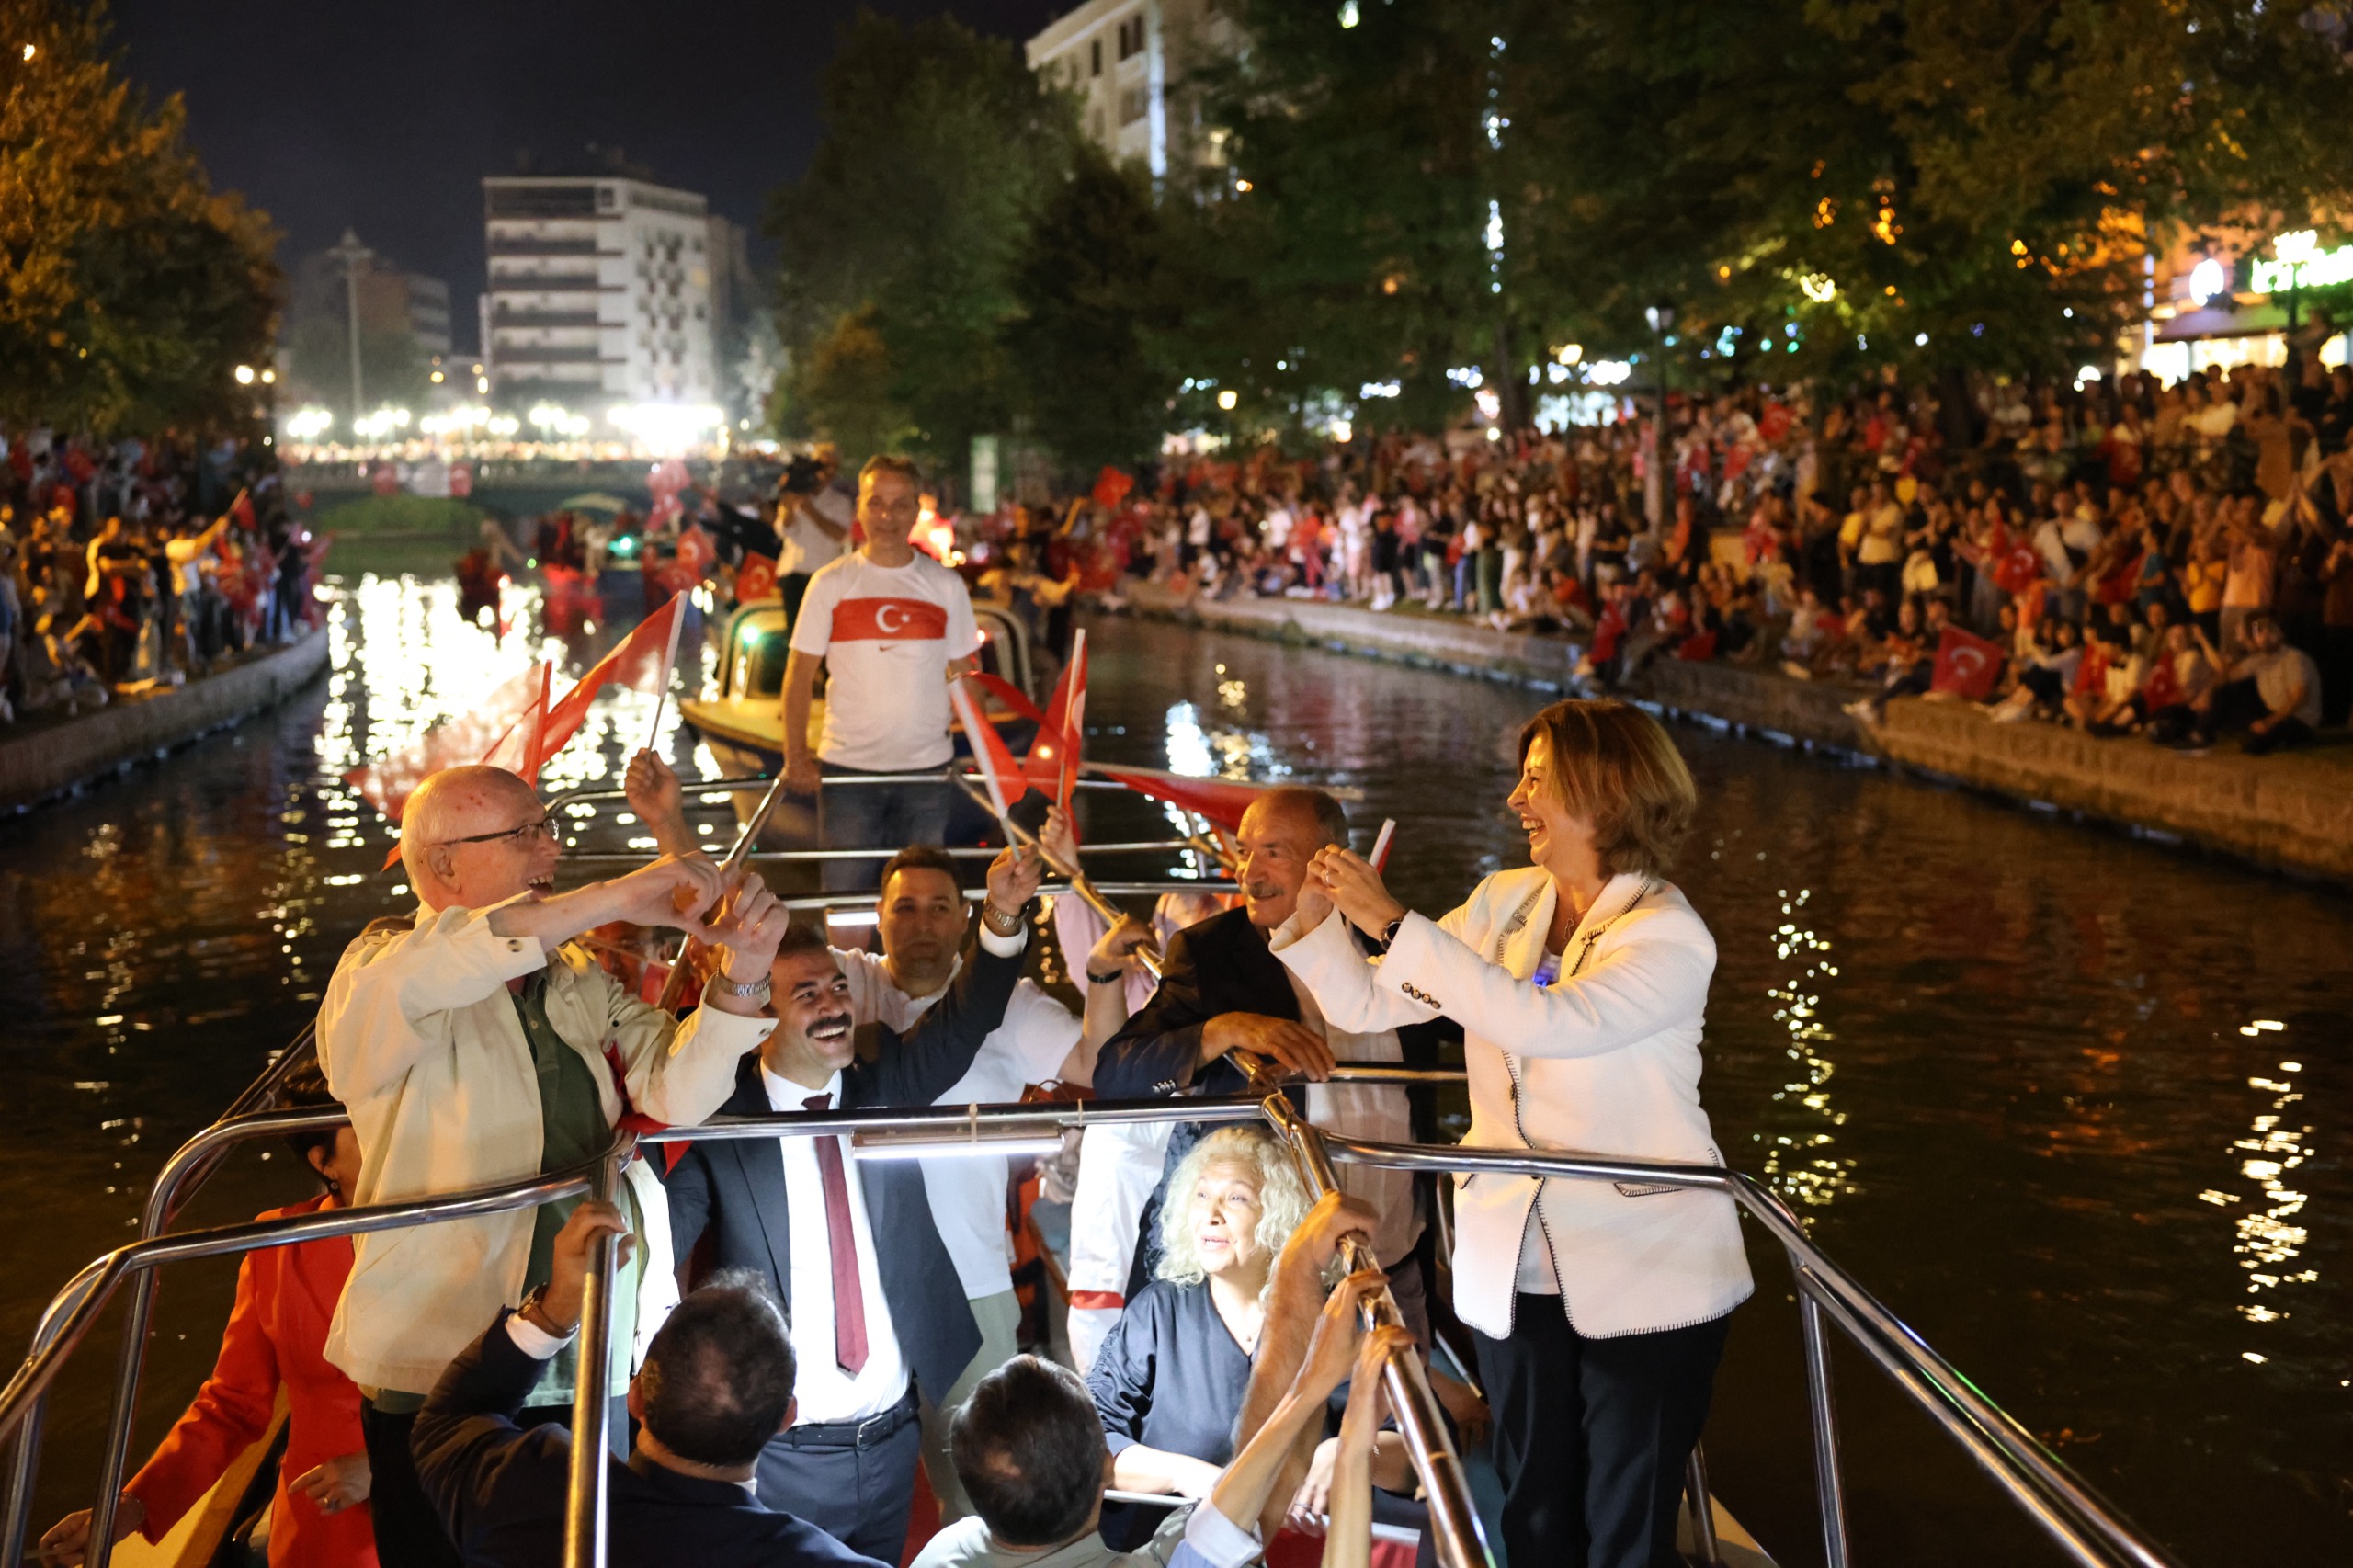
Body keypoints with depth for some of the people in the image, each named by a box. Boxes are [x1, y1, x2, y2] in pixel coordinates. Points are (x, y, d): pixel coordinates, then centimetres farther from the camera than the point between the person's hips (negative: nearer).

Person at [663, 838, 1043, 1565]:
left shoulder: (883, 1085, 3)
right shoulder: (718, 1122, -10)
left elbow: (962, 1024, -9)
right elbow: (656, 1252, -15)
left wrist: (1002, 916, -25)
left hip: (892, 1440, 4)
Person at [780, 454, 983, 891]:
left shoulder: (945, 585, 5)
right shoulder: (831, 584, 1)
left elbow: (967, 675, 9)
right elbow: (799, 677, 3)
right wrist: (796, 757, -6)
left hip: (927, 769, 1)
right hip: (846, 768, -1)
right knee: (844, 893, 2)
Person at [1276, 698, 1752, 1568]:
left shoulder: (1669, 938, -15)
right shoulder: (1504, 902, 3)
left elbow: (1546, 1021, -32)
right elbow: (1370, 1002, 6)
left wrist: (1393, 922, -31)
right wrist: (1312, 920, -13)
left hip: (1644, 1278, -5)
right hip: (1514, 1268, 6)